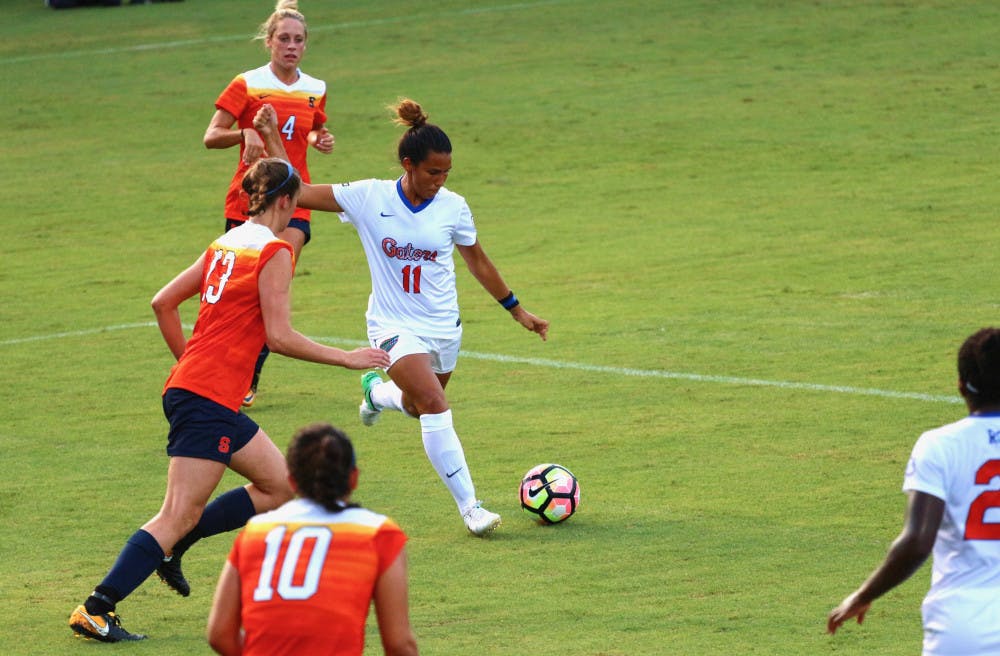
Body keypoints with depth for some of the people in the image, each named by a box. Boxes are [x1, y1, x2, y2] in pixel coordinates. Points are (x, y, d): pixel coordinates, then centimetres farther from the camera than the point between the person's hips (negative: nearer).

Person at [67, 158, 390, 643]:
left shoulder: (227, 244, 15)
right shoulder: (274, 252, -8)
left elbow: (163, 302, 17)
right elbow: (279, 336, -13)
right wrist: (346, 358, -5)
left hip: (188, 383, 9)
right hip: (209, 398, -9)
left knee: (280, 485, 16)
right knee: (179, 516, -10)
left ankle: (172, 547, 13)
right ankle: (95, 610, -14)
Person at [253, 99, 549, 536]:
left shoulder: (453, 207, -4)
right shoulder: (369, 198, -11)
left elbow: (477, 260, 12)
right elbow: (296, 192, -7)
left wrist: (517, 310, 18)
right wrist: (271, 137, -15)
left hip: (443, 327, 4)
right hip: (395, 326, -4)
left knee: (418, 408, 18)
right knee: (436, 407, -23)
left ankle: (377, 390, 53)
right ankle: (469, 506, -19)